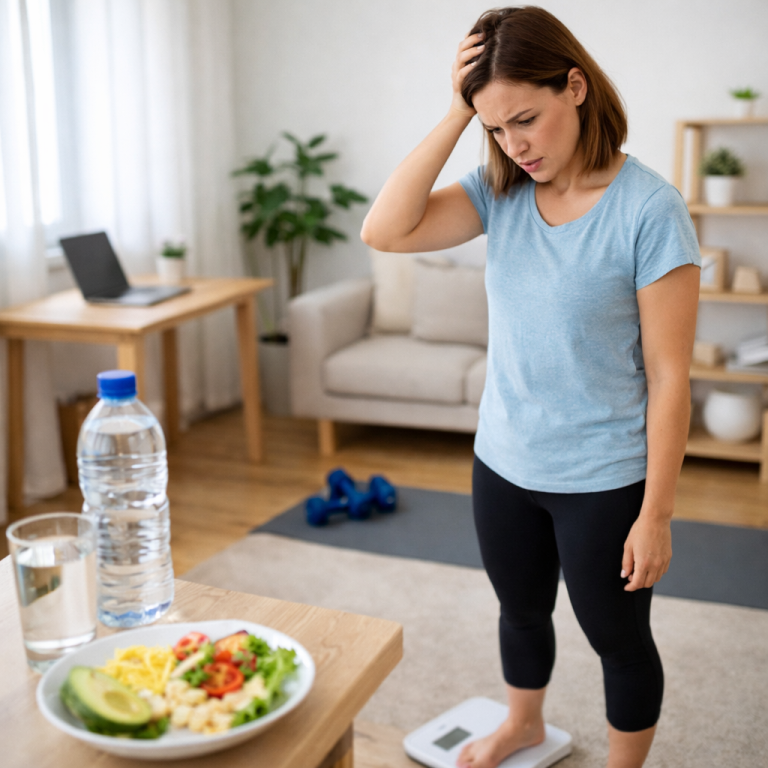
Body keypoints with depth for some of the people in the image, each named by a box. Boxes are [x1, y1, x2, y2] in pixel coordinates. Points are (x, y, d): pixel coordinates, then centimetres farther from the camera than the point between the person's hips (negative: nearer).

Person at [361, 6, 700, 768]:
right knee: (521, 612, 26)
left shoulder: (649, 208, -18)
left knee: (618, 638, 15)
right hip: (504, 462, 5)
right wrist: (456, 115, -19)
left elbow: (668, 375, -16)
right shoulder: (500, 191, -3)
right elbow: (384, 230, -16)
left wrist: (655, 515, -15)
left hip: (604, 478, -5)